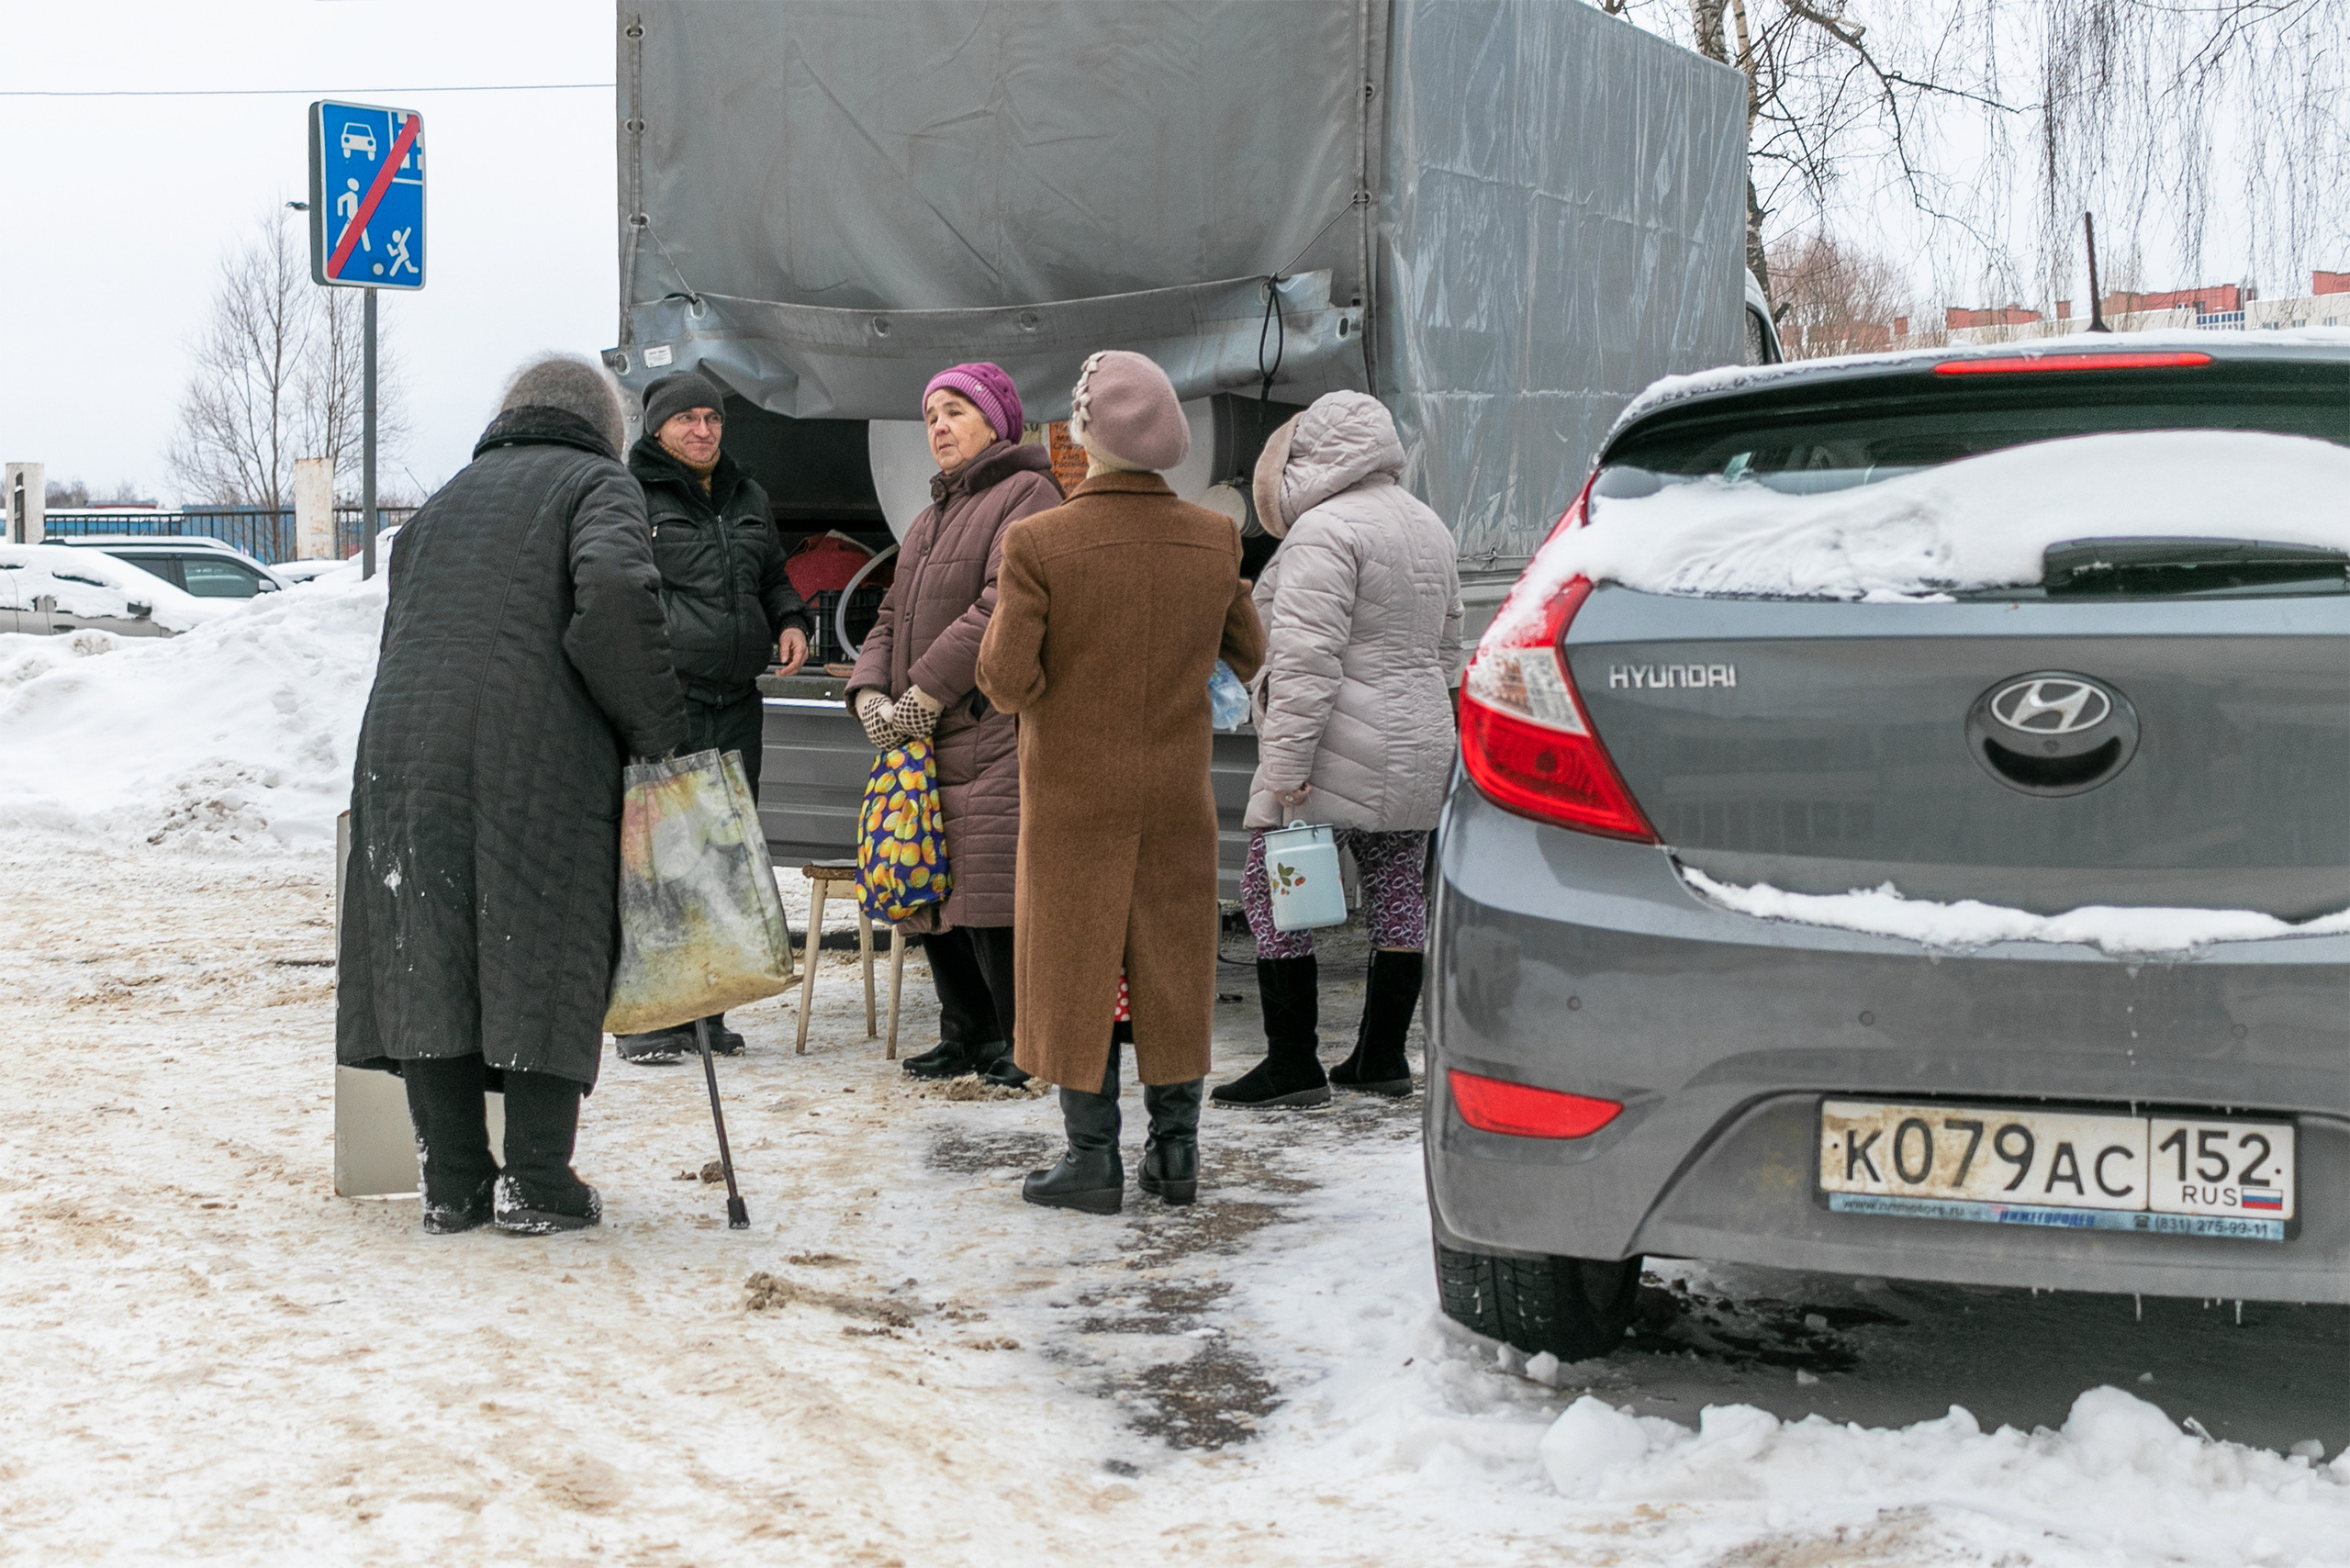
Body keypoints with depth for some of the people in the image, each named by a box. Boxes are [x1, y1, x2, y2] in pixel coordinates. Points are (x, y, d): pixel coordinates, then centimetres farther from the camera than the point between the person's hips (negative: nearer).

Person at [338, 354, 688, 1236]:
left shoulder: (443, 502, 26)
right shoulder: (598, 483, 7)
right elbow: (614, 594, -14)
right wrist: (657, 729, -6)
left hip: (405, 751, 5)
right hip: (537, 759, -5)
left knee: (431, 964, 7)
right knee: (544, 963, 3)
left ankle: (454, 1185, 10)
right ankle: (536, 1183, 3)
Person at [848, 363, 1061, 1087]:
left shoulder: (1027, 495, -3)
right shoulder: (930, 520, 25)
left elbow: (1005, 606, -16)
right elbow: (893, 618, 20)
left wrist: (927, 693, -18)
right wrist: (869, 692, 0)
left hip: (994, 733, -9)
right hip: (924, 737, 9)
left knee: (990, 885, -12)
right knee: (929, 885, 8)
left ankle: (1018, 1039, -2)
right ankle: (966, 1033, 18)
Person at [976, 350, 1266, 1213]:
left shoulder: (1037, 543, -16)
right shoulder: (1214, 538, -5)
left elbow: (1008, 681, -18)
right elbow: (1248, 655, 7)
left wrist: (1001, 621, 1)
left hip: (1074, 797, -3)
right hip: (1177, 794, 3)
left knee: (1077, 967, 7)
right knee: (1172, 964, 13)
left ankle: (1093, 1157, 11)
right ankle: (1175, 1149, 19)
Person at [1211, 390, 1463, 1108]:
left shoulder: (1326, 530, -14)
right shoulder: (1427, 526, 15)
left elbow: (1308, 658, -21)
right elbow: (1446, 644, 21)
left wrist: (1287, 760, -22)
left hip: (1336, 750, -9)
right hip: (1417, 749, 9)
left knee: (1272, 891, -3)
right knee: (1398, 895, 11)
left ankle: (1293, 1063, -4)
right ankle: (1383, 1056, 17)